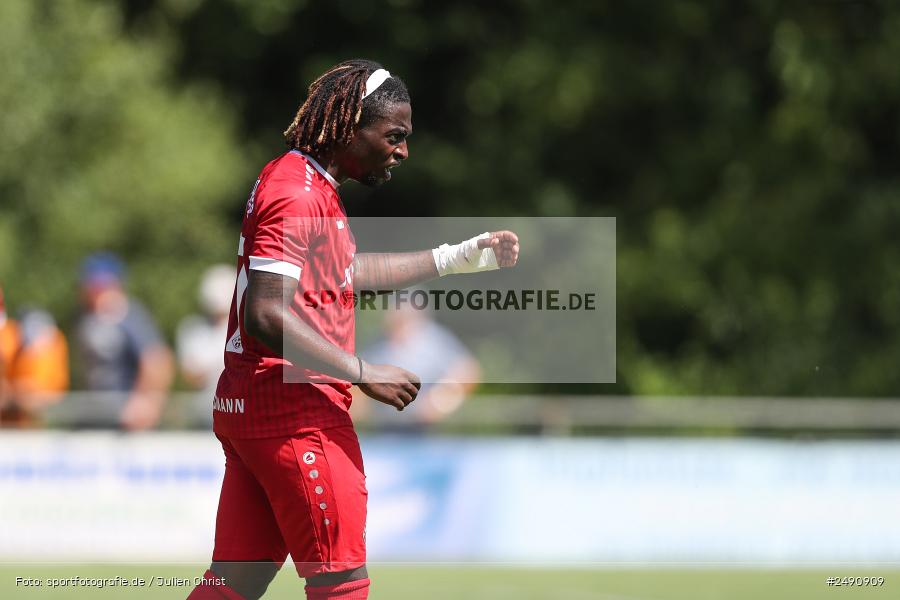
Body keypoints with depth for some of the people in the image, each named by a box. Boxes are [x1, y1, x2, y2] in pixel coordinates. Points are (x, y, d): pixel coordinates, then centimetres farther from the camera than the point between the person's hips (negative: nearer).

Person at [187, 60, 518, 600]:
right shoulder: (298, 194, -15)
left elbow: (349, 272, 32)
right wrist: (362, 373, -22)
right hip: (297, 413, -10)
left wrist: (462, 257, 32)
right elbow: (265, 315, -24)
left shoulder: (309, 185, 18)